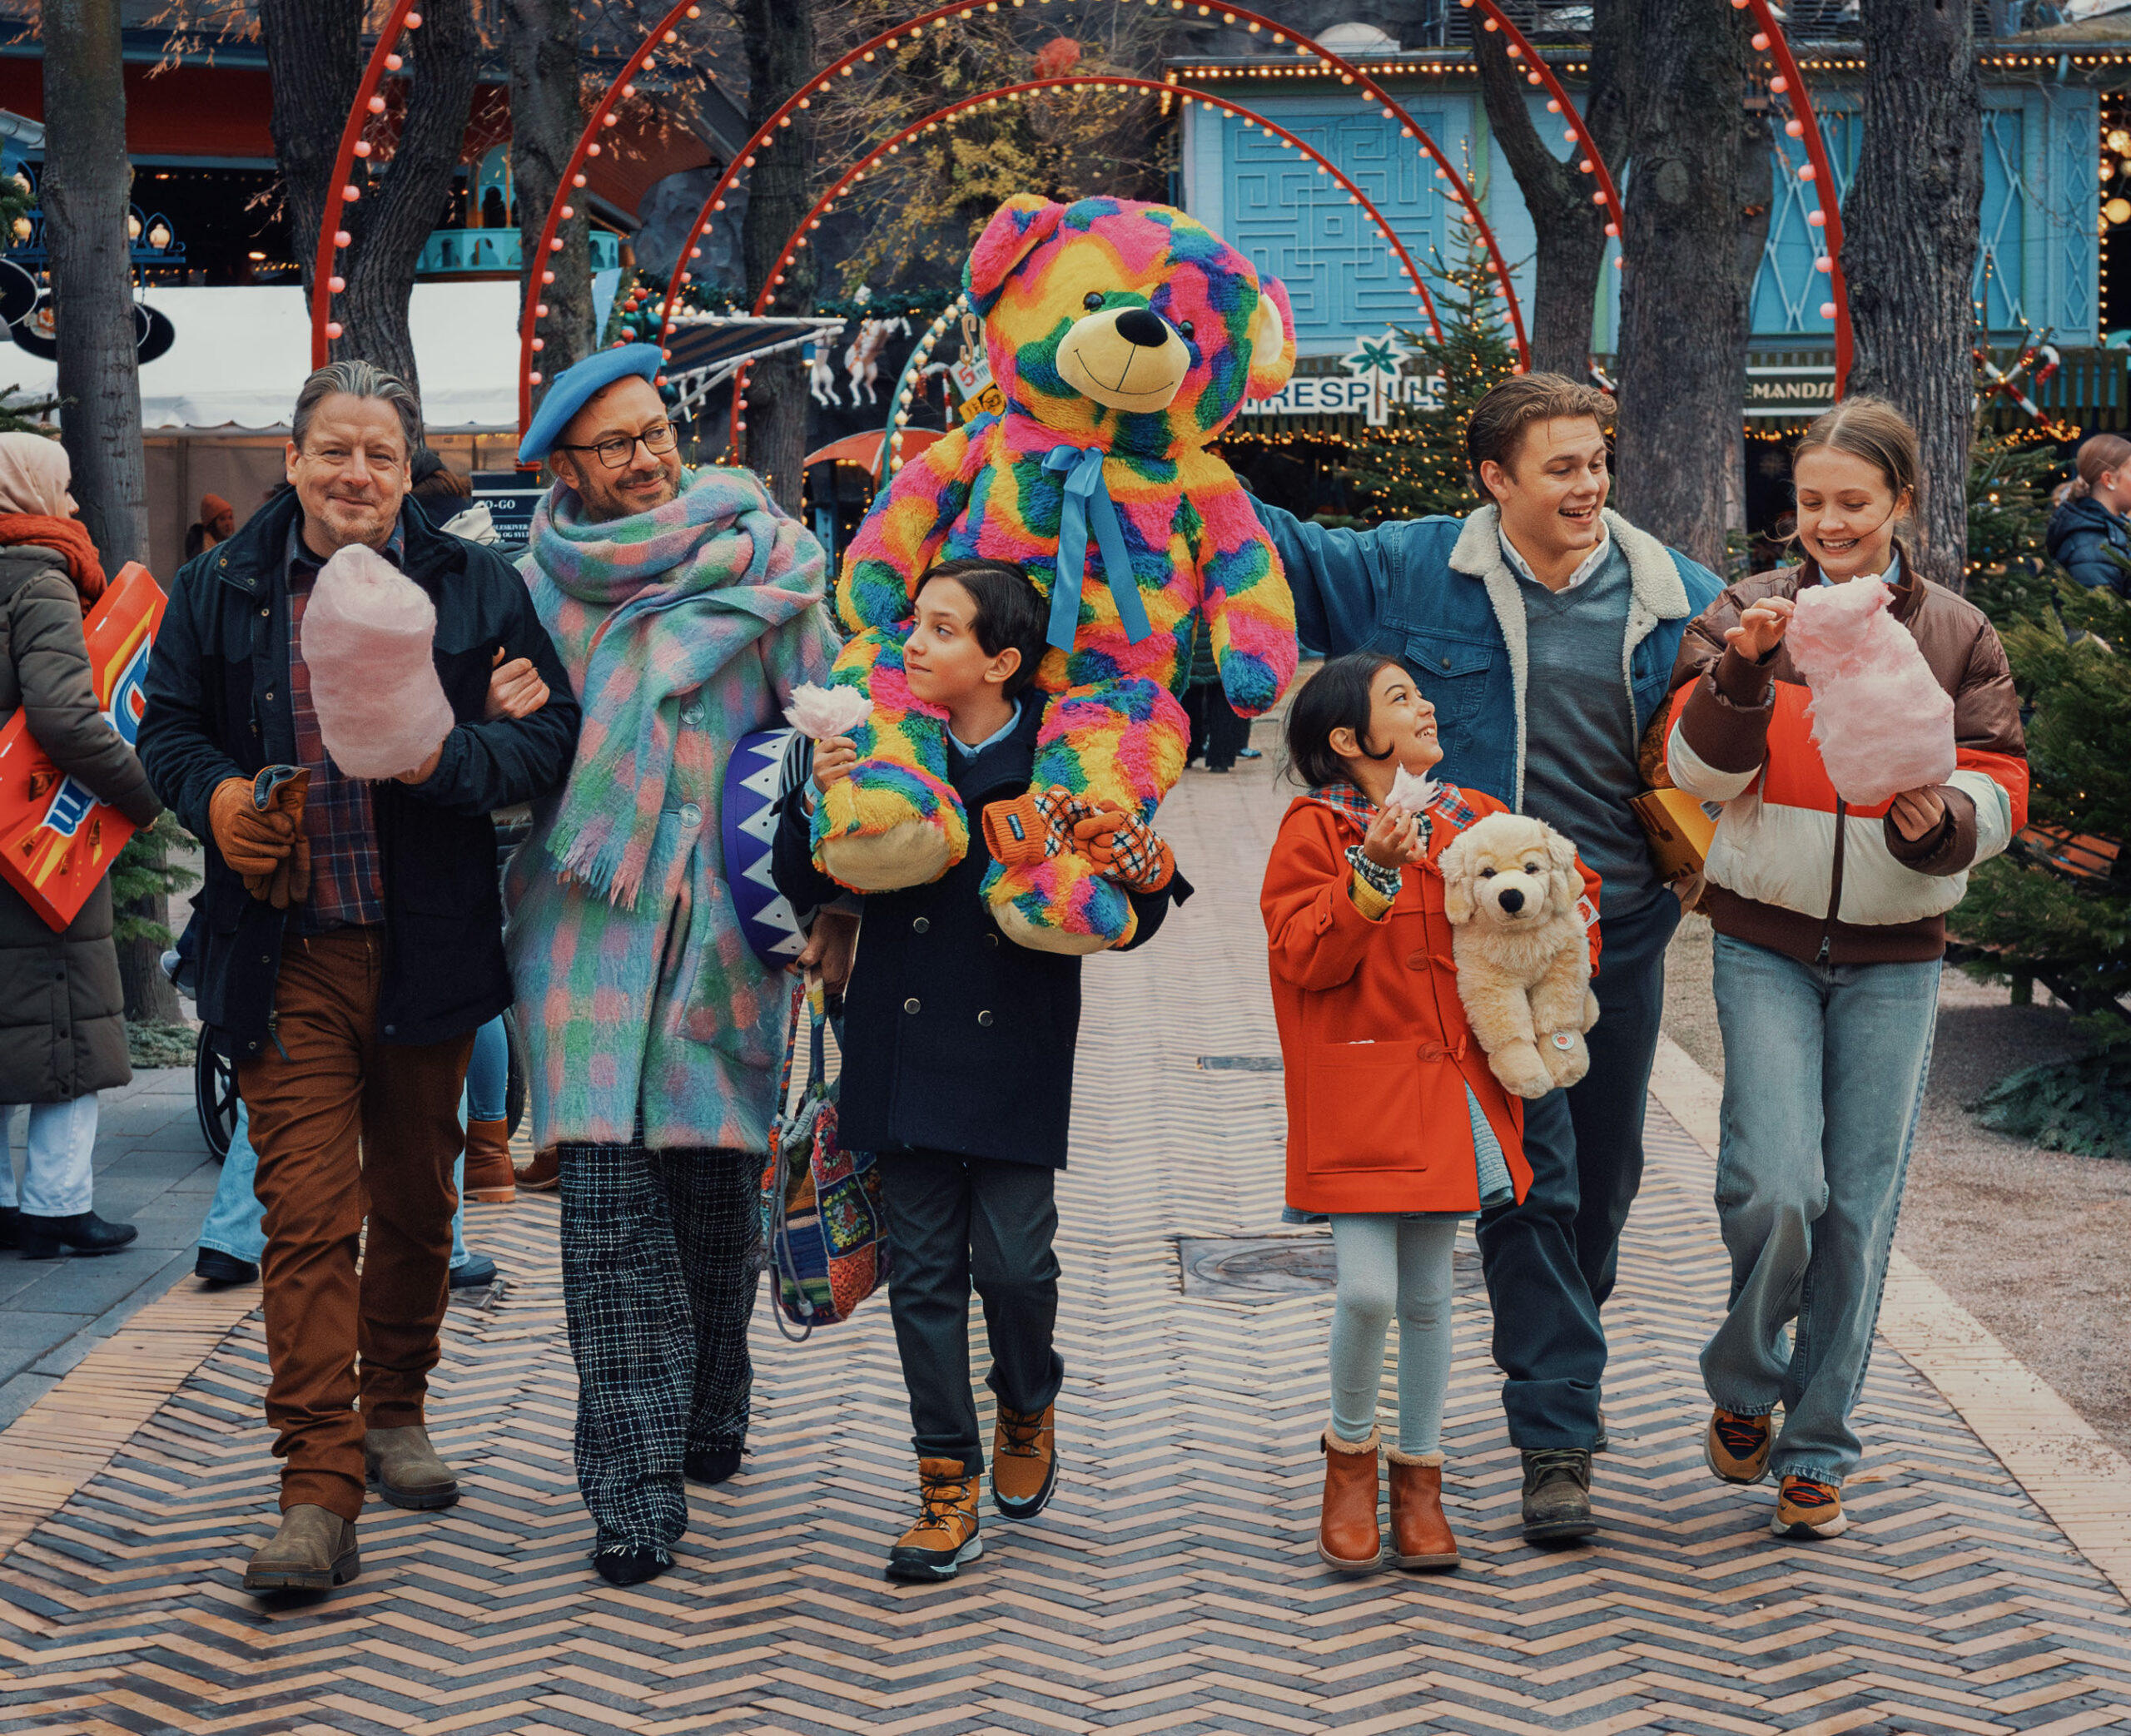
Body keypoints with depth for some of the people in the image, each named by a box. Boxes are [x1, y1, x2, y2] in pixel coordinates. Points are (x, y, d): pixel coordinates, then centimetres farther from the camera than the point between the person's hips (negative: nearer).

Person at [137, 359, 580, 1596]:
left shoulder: (478, 589, 4)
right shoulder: (219, 591, 6)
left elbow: (550, 738, 0)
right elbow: (169, 731, 12)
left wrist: (443, 757, -20)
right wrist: (215, 797, -10)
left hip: (431, 950, 2)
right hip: (288, 954, -1)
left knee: (415, 1200, 15)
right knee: (307, 1213, -9)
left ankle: (394, 1411, 36)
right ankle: (320, 1492, -10)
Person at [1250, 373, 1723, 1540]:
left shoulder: (1679, 600, 5)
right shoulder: (1414, 572, -1)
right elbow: (1284, 556, 10)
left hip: (1622, 931, 3)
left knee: (1605, 1176, 15)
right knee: (1527, 1176, -9)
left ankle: (1556, 1361, 42)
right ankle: (1557, 1434, -5)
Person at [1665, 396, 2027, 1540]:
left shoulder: (1956, 635, 4)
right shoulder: (1749, 614, 1)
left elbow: (2000, 790, 2)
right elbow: (1697, 770, -6)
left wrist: (1939, 821, -21)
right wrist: (1742, 673, -24)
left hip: (1893, 956, 2)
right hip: (1767, 942, -1)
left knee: (1859, 1206, 3)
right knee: (1776, 1186, -15)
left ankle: (1815, 1447, 17)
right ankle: (1742, 1387, 12)